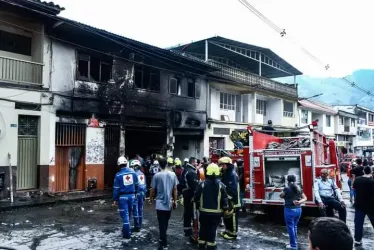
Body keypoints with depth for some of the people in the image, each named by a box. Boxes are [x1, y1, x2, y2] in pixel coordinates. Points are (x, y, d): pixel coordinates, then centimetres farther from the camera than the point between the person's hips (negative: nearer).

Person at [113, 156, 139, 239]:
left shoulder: (118, 175, -11)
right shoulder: (133, 172, -3)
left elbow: (116, 189, -7)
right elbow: (136, 185, 6)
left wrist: (115, 199, 1)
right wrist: (135, 193, 20)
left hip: (122, 197, -3)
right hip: (131, 196, 3)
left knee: (125, 215, 4)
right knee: (129, 213, 18)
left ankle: (127, 233, 8)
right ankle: (126, 230, 33)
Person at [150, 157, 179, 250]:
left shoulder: (157, 175, -11)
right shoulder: (173, 175, -2)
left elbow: (153, 190, -4)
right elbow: (175, 189, 3)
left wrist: (151, 198, 16)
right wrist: (175, 201, 13)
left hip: (160, 204, -3)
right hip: (169, 203, 4)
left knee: (162, 225, 2)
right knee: (165, 223, 19)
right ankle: (162, 239, 36)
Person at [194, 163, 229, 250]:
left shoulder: (202, 184, -7)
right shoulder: (221, 185, -8)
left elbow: (196, 197, -1)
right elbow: (224, 199, -5)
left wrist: (197, 204, 19)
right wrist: (225, 209, 9)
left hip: (204, 211, 1)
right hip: (216, 212, -1)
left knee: (203, 227, 16)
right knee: (212, 229, 9)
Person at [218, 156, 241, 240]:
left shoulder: (233, 174, -19)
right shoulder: (225, 173, 11)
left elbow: (233, 189, -25)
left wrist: (229, 197, -24)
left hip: (232, 200, -9)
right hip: (226, 199, 9)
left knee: (232, 217, 1)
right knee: (226, 216, 17)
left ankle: (233, 233, 12)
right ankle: (228, 231, 31)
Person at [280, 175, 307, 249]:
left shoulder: (287, 189, -15)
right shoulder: (299, 189, 3)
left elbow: (281, 196, 2)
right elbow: (305, 198, 9)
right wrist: (299, 202, -5)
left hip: (289, 210, -6)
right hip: (298, 210, 6)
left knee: (290, 227, 5)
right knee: (294, 226, 21)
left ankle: (293, 245, 12)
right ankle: (294, 242, 32)